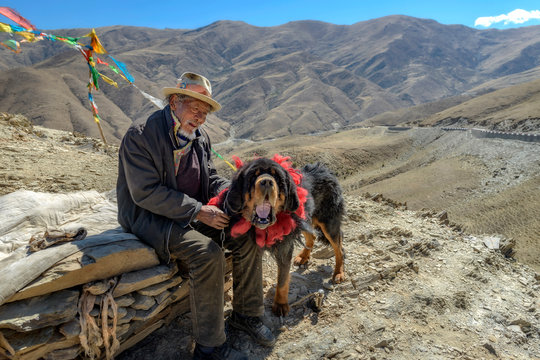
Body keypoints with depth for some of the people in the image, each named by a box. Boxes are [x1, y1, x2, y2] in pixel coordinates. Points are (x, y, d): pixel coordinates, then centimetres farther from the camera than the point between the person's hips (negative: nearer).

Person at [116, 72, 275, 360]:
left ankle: (245, 314, 9)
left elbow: (210, 176, 13)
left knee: (247, 235, -9)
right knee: (208, 253, -30)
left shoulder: (199, 137, 6)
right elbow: (146, 193, -21)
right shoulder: (140, 136, -16)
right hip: (152, 217, -7)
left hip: (196, 213, 7)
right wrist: (198, 211, -26)